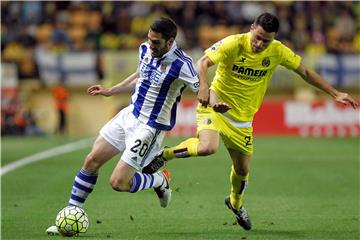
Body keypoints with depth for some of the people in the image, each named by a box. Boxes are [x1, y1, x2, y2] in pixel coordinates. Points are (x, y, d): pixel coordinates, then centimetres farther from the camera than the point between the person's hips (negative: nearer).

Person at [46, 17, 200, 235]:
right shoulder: (145, 50, 0)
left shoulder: (181, 64, -22)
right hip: (130, 114, 7)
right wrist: (110, 91, 23)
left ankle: (160, 180, 16)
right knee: (92, 161, 5)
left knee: (118, 182, -12)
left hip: (150, 127, -7)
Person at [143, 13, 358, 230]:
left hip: (242, 118, 5)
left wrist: (335, 94, 5)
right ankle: (163, 155, -8)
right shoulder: (233, 44, -20)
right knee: (208, 147, -33)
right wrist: (204, 89, -48)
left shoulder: (278, 51, -7)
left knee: (243, 168, 14)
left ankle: (236, 203, 46)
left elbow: (305, 71, 5)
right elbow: (204, 62, -28)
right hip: (216, 106, -5)